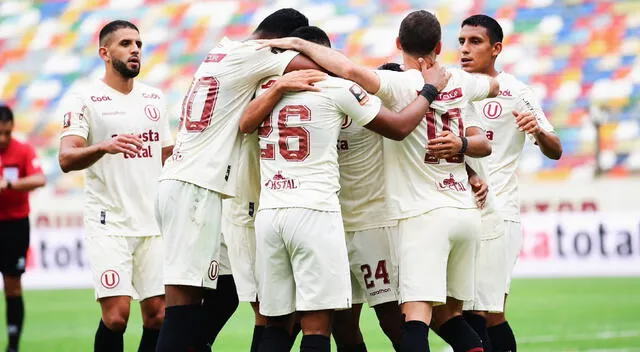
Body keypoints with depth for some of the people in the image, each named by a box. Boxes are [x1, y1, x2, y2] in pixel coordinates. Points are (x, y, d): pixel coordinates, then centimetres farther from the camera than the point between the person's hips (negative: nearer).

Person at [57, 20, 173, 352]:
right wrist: (104, 146, -35)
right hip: (109, 225, -5)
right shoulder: (84, 99, -4)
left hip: (154, 223, 5)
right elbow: (66, 159, -18)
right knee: (116, 315, -15)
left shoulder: (154, 98, 14)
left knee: (158, 315, 1)